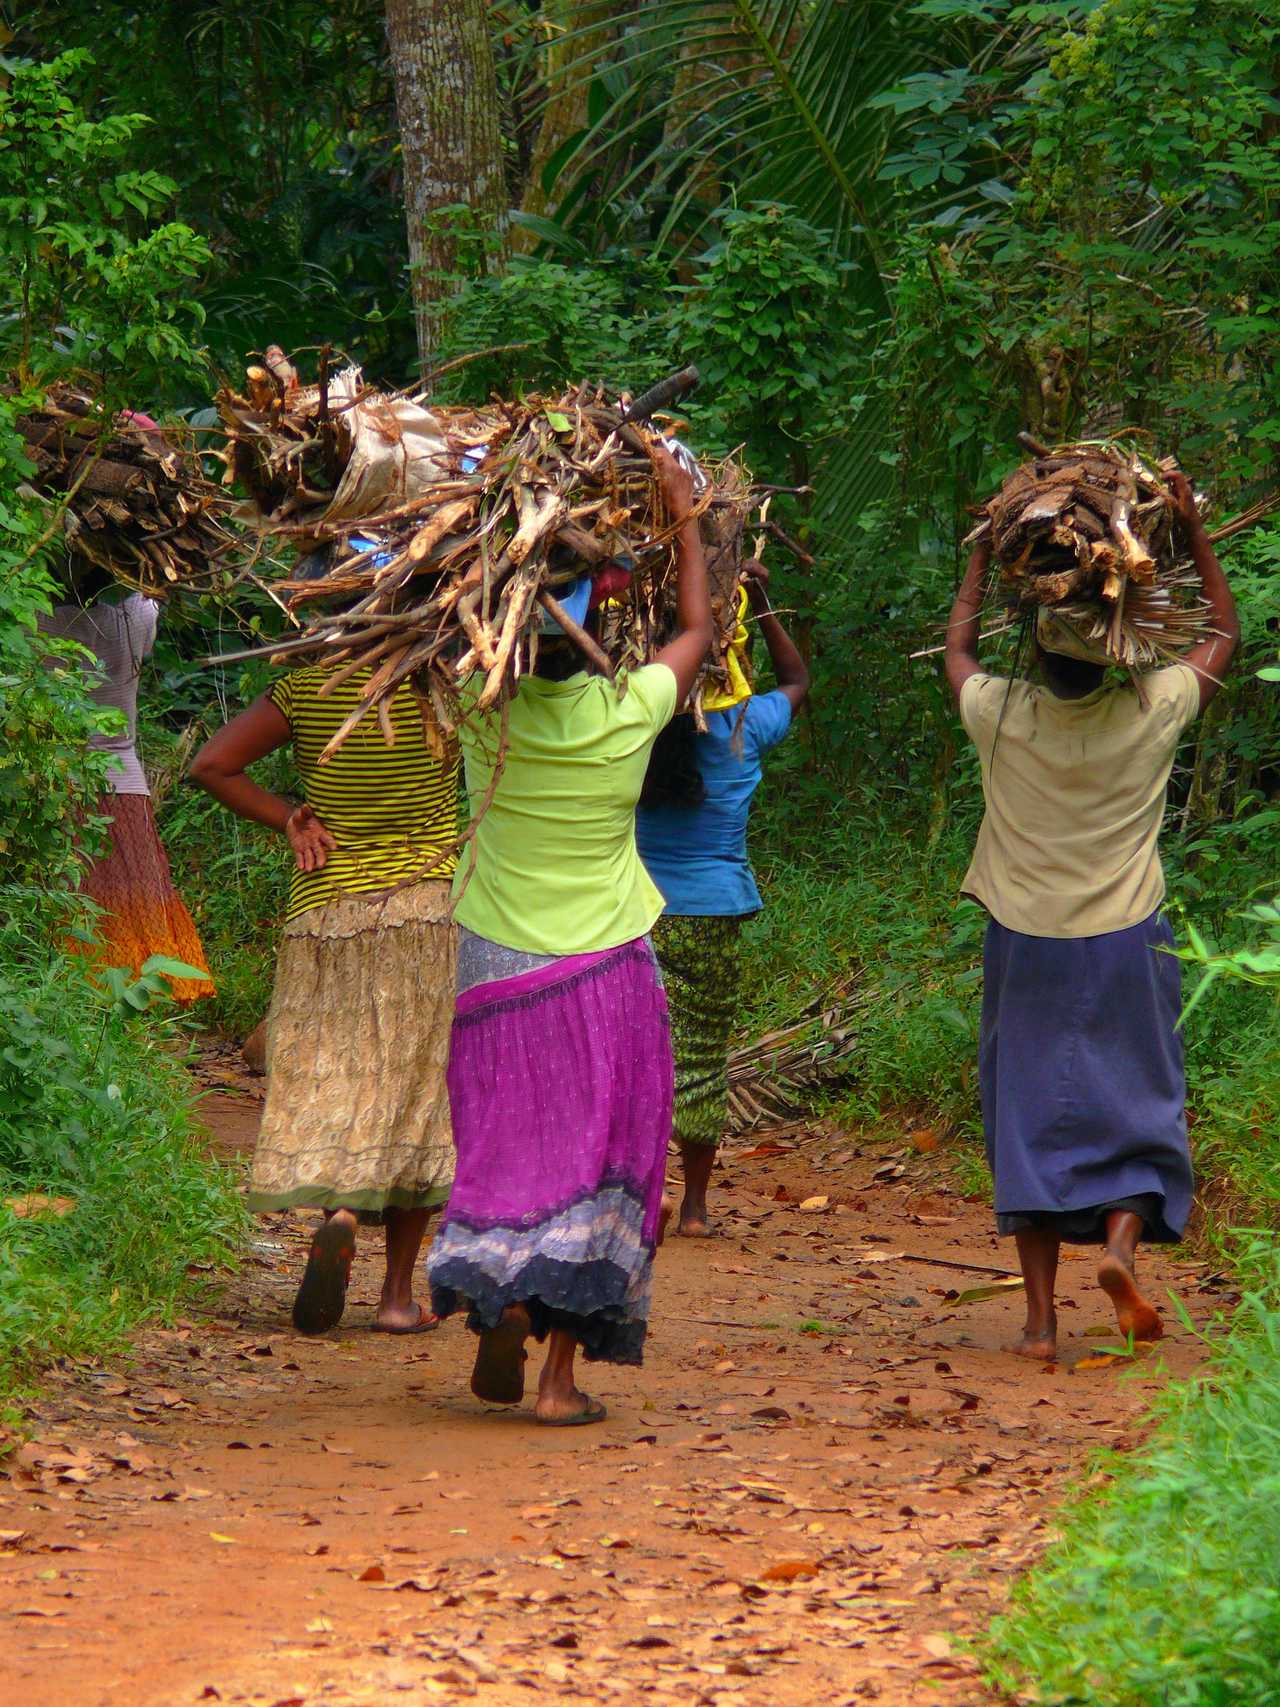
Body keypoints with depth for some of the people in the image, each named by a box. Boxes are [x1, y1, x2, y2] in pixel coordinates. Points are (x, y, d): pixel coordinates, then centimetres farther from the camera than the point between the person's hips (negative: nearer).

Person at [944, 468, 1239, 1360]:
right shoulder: (1151, 714, -11)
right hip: (1125, 947, -1)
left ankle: (1041, 1319, 2)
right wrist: (1194, 531, 11)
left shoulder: (1002, 715, -10)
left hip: (1028, 949, 1)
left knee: (1030, 1119, 5)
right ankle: (1123, 1239, -14)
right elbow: (1225, 634, 8)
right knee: (1138, 1109, 13)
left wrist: (987, 553, 20)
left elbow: (957, 647, 14)